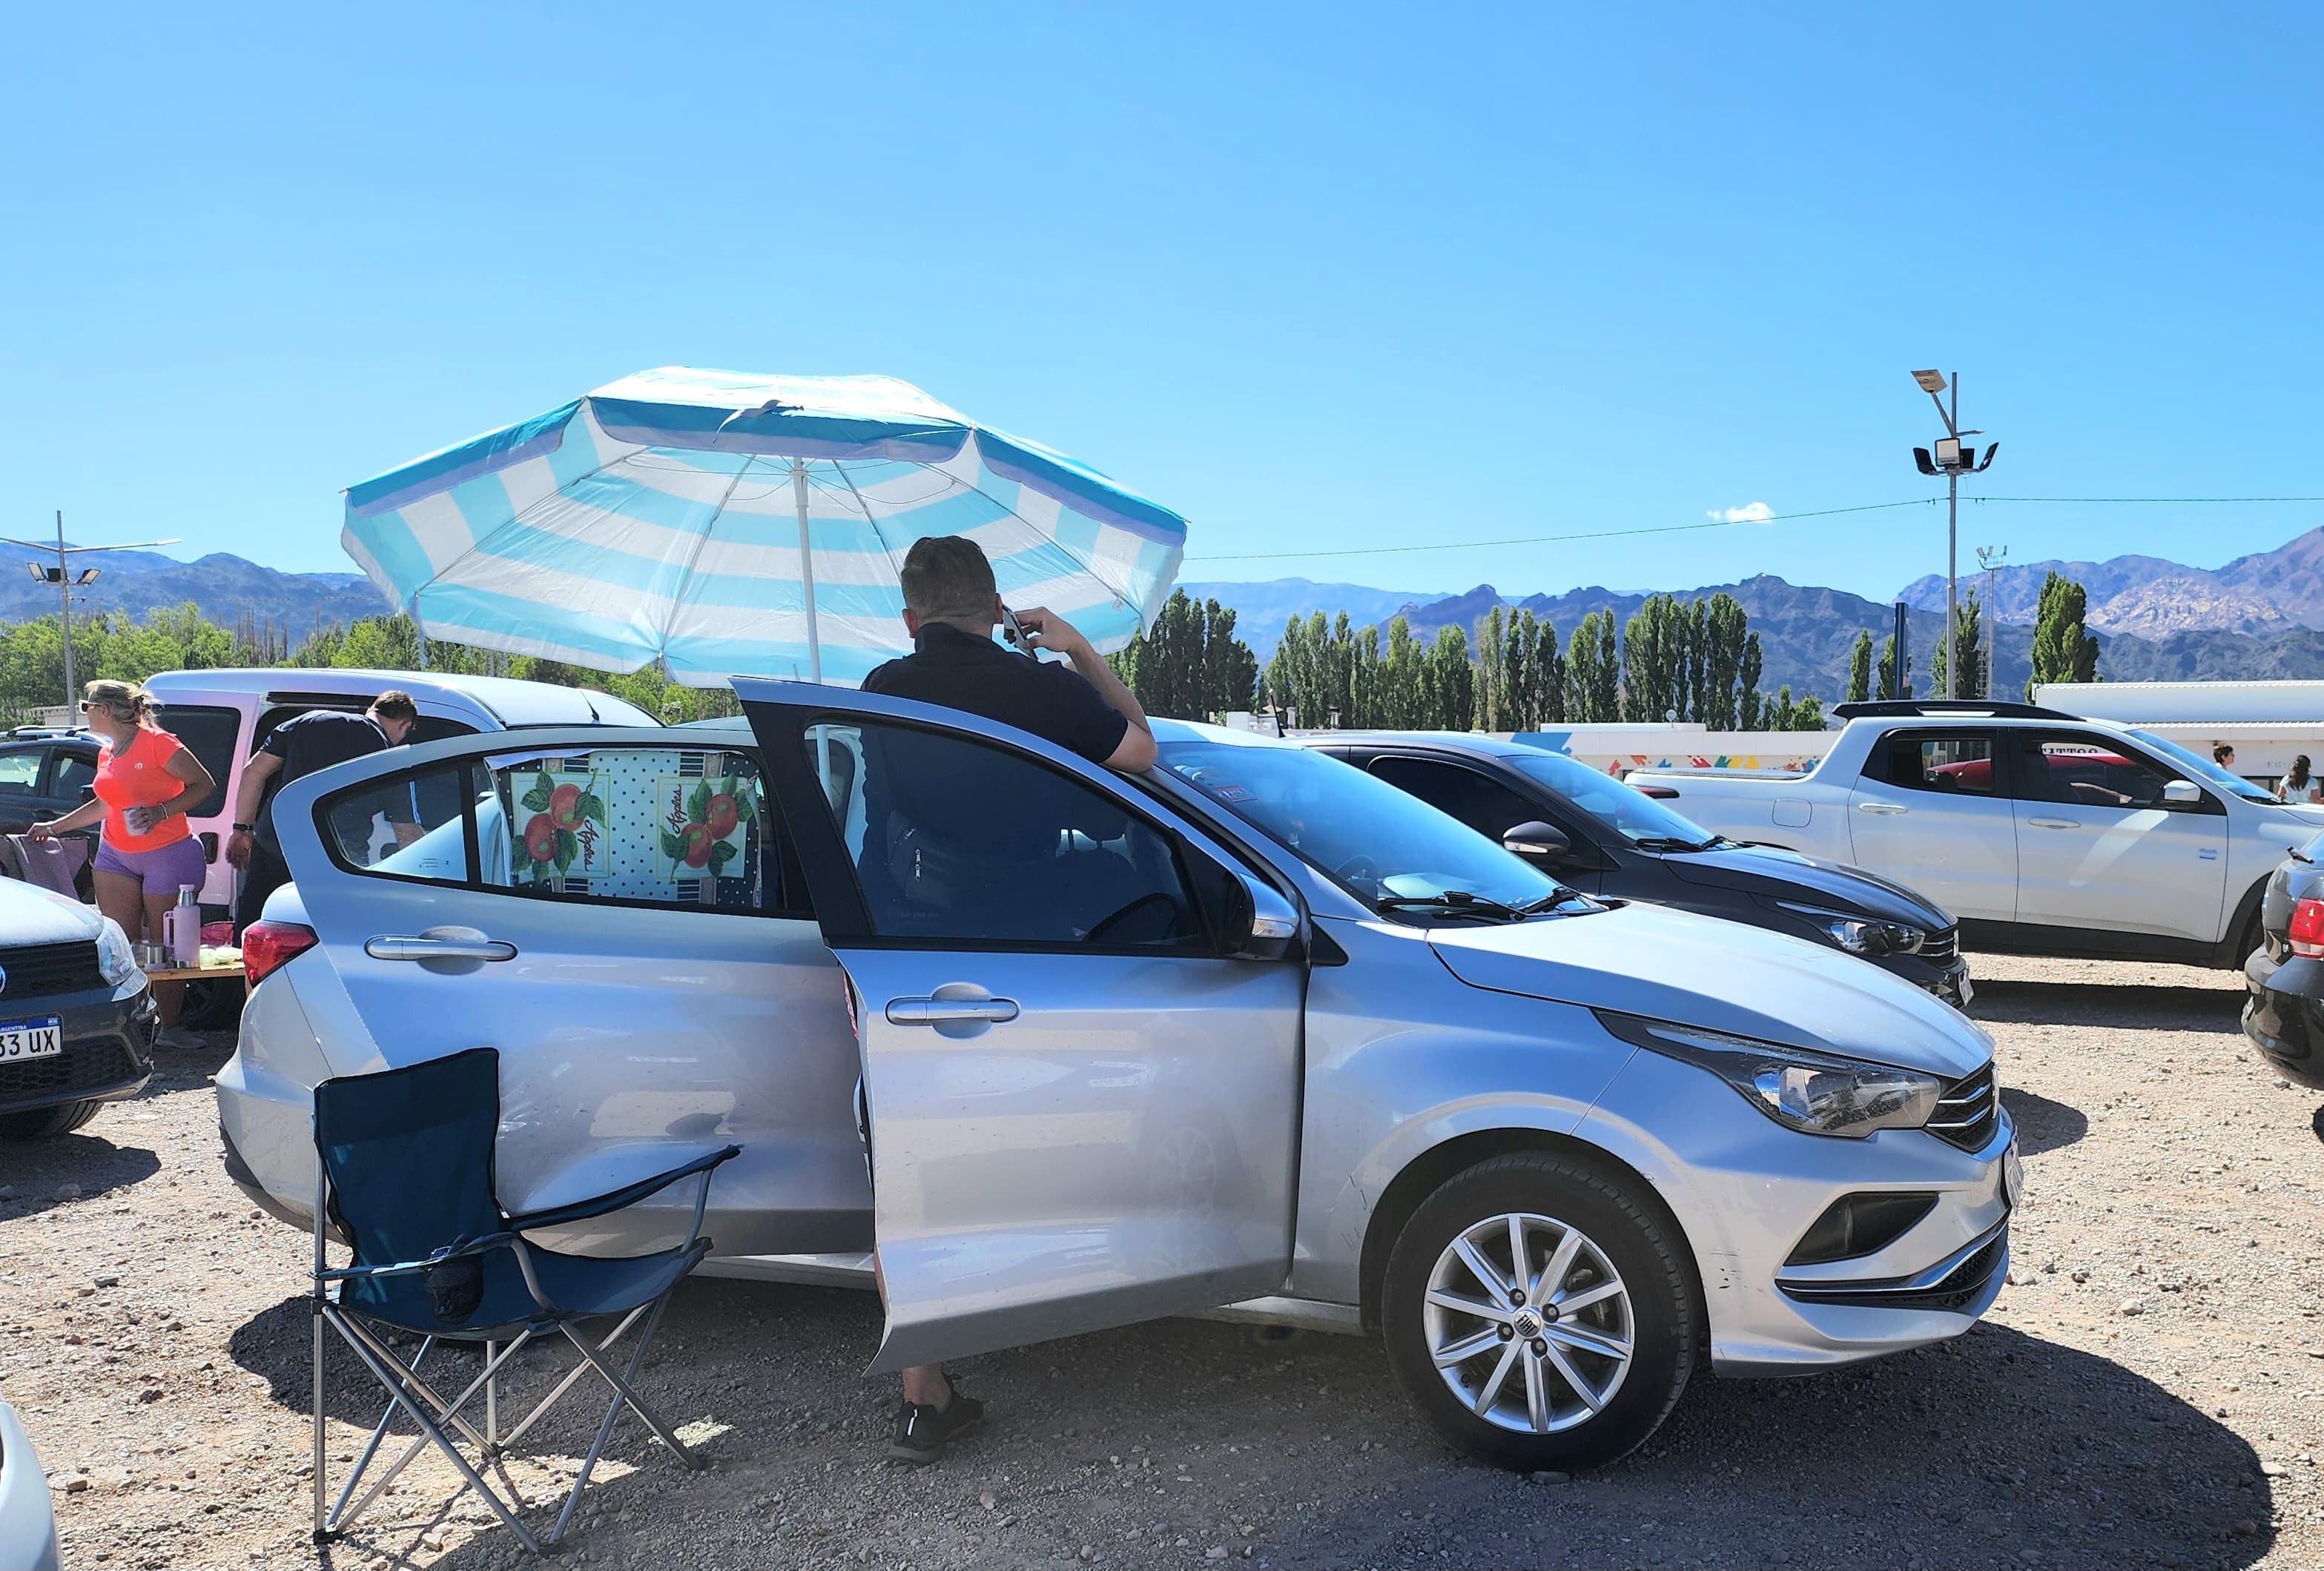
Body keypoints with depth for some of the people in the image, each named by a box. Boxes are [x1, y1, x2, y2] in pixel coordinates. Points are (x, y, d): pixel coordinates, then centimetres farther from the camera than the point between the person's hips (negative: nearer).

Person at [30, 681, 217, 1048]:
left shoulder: (157, 743, -11)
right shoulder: (107, 753, 13)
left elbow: (204, 784, -13)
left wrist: (161, 812, -23)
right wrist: (55, 827, 31)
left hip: (167, 855, -7)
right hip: (115, 855, 7)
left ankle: (170, 1028, 7)